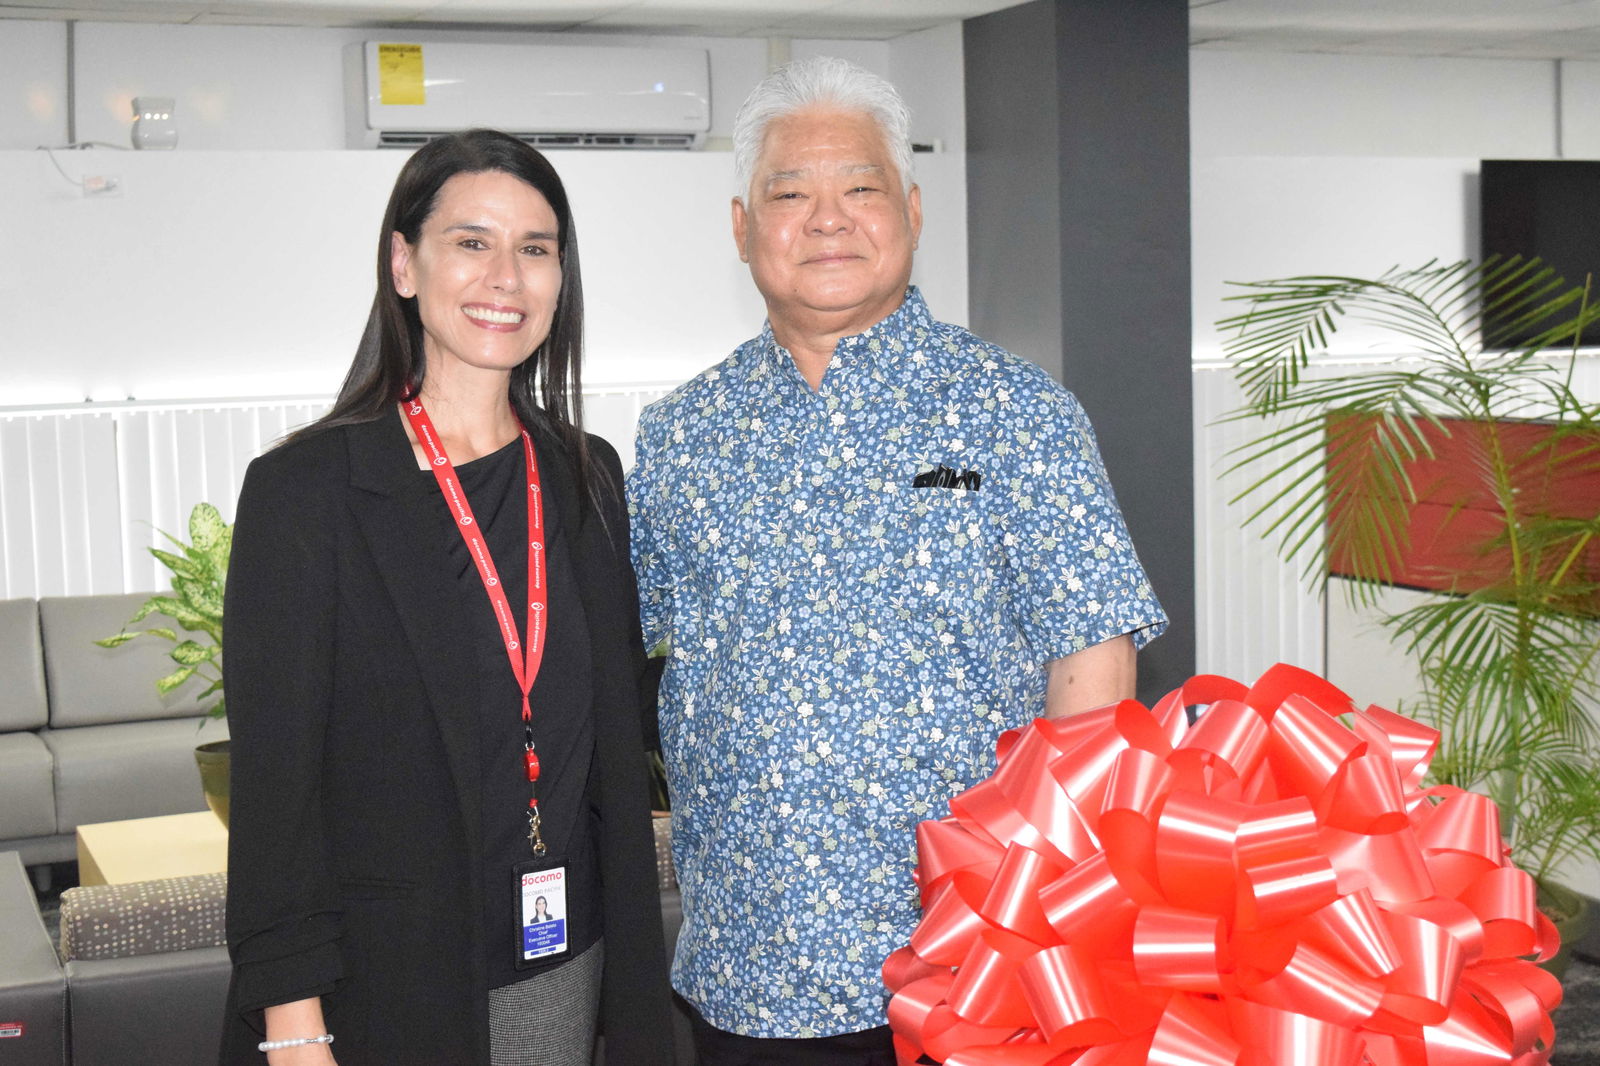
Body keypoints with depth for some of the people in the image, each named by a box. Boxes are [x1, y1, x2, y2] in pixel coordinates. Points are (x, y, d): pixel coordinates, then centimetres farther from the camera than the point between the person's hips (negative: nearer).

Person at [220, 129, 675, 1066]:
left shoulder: (587, 478, 5)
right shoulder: (305, 488, -9)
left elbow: (618, 736, 10)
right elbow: (275, 769, -10)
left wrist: (635, 988, 9)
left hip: (559, 967, 4)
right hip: (382, 979, -4)